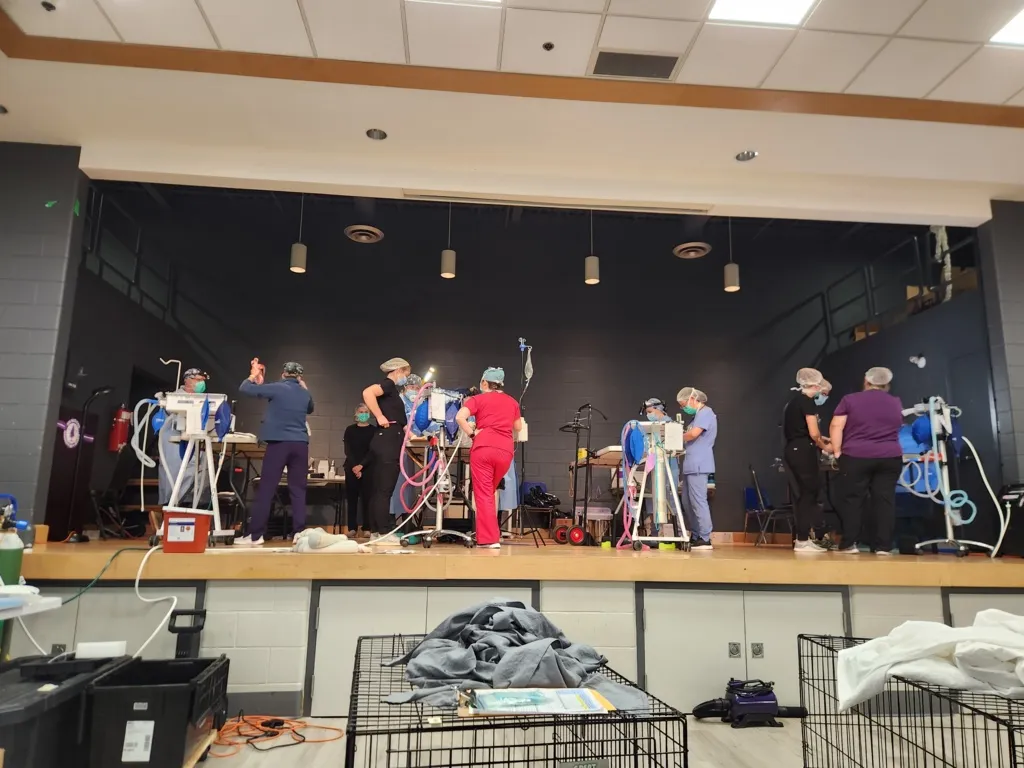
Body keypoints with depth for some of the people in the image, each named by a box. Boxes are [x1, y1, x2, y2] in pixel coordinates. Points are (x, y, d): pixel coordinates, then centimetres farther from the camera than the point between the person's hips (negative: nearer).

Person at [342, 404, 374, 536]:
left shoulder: (373, 431, 3)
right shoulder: (350, 430, 7)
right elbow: (347, 451, 0)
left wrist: (361, 465, -15)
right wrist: (354, 466, -12)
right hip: (351, 468, 1)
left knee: (366, 497, -4)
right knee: (351, 498, 2)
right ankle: (351, 527, 7)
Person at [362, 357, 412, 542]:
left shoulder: (391, 390, 23)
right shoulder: (388, 383, -6)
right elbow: (367, 393, -26)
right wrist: (380, 417, -23)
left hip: (389, 441, 10)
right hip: (387, 440, -10)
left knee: (378, 490, 9)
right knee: (384, 490, -9)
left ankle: (375, 531, 13)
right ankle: (384, 533, -7)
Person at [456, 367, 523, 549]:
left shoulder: (478, 399, 7)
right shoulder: (512, 402, 18)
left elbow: (459, 417, -9)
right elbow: (518, 427, 29)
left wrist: (472, 433, 1)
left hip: (483, 447, -4)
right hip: (506, 450, 4)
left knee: (483, 493, 2)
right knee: (490, 492, 20)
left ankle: (490, 539, -1)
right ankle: (486, 534, 23)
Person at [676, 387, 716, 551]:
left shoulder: (705, 413, -9)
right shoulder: (699, 415, 23)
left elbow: (694, 433, -22)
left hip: (698, 466, -11)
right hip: (691, 465, 11)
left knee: (698, 502, -9)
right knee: (687, 502, 12)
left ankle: (705, 539, -6)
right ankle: (695, 536, 17)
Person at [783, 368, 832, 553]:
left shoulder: (792, 402, 17)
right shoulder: (808, 401, -10)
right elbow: (813, 433, -13)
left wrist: (820, 440, 16)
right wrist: (824, 446, 4)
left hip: (792, 451, 9)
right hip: (803, 451, -9)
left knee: (802, 494, 12)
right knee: (809, 494, -3)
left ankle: (802, 538, 15)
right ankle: (802, 541, -1)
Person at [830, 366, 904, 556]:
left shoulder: (850, 400, 0)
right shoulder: (896, 403, 12)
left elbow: (836, 426, -5)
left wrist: (837, 451, -3)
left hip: (855, 457, -3)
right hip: (890, 458, 3)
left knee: (852, 499, 0)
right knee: (884, 500, 3)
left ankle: (850, 544, -2)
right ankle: (883, 546, 3)